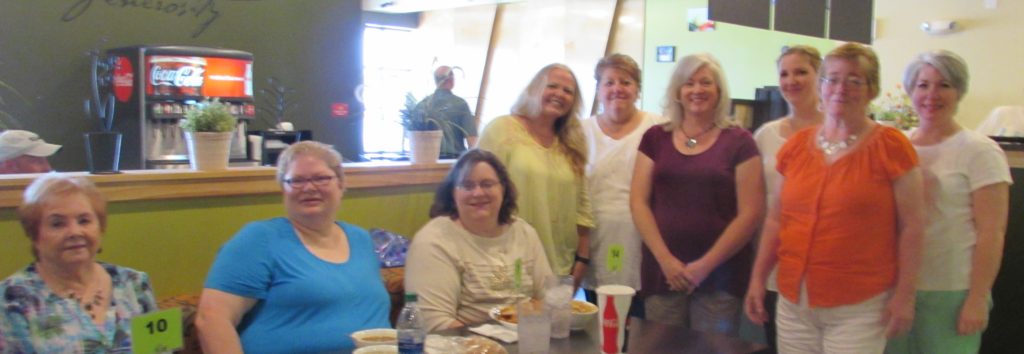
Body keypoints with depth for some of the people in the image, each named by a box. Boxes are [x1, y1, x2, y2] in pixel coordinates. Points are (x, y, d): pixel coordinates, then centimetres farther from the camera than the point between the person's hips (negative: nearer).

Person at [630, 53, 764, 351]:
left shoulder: (738, 141, 1)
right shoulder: (655, 138, 9)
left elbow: (750, 213, -3)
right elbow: (638, 202, 4)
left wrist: (706, 265, -9)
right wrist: (665, 259, -8)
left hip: (719, 276, -2)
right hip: (663, 273, 2)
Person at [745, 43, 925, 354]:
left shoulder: (890, 145, -5)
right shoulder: (796, 145, 7)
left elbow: (910, 227, -5)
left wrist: (904, 294, -7)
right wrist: (758, 277, 11)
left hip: (858, 307, -4)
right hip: (793, 302, 4)